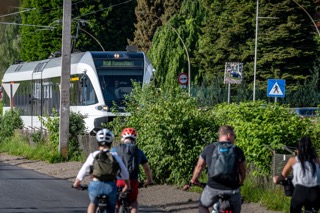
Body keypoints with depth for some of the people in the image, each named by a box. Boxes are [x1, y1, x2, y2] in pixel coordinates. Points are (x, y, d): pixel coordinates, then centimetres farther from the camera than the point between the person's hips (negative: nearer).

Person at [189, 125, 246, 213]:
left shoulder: (208, 149, 0)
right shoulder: (238, 151, -2)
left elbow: (199, 167, 11)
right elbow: (243, 171, 9)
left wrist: (194, 180, 30)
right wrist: (240, 182, 31)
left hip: (213, 189, 0)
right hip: (232, 189, 0)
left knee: (202, 206, 27)